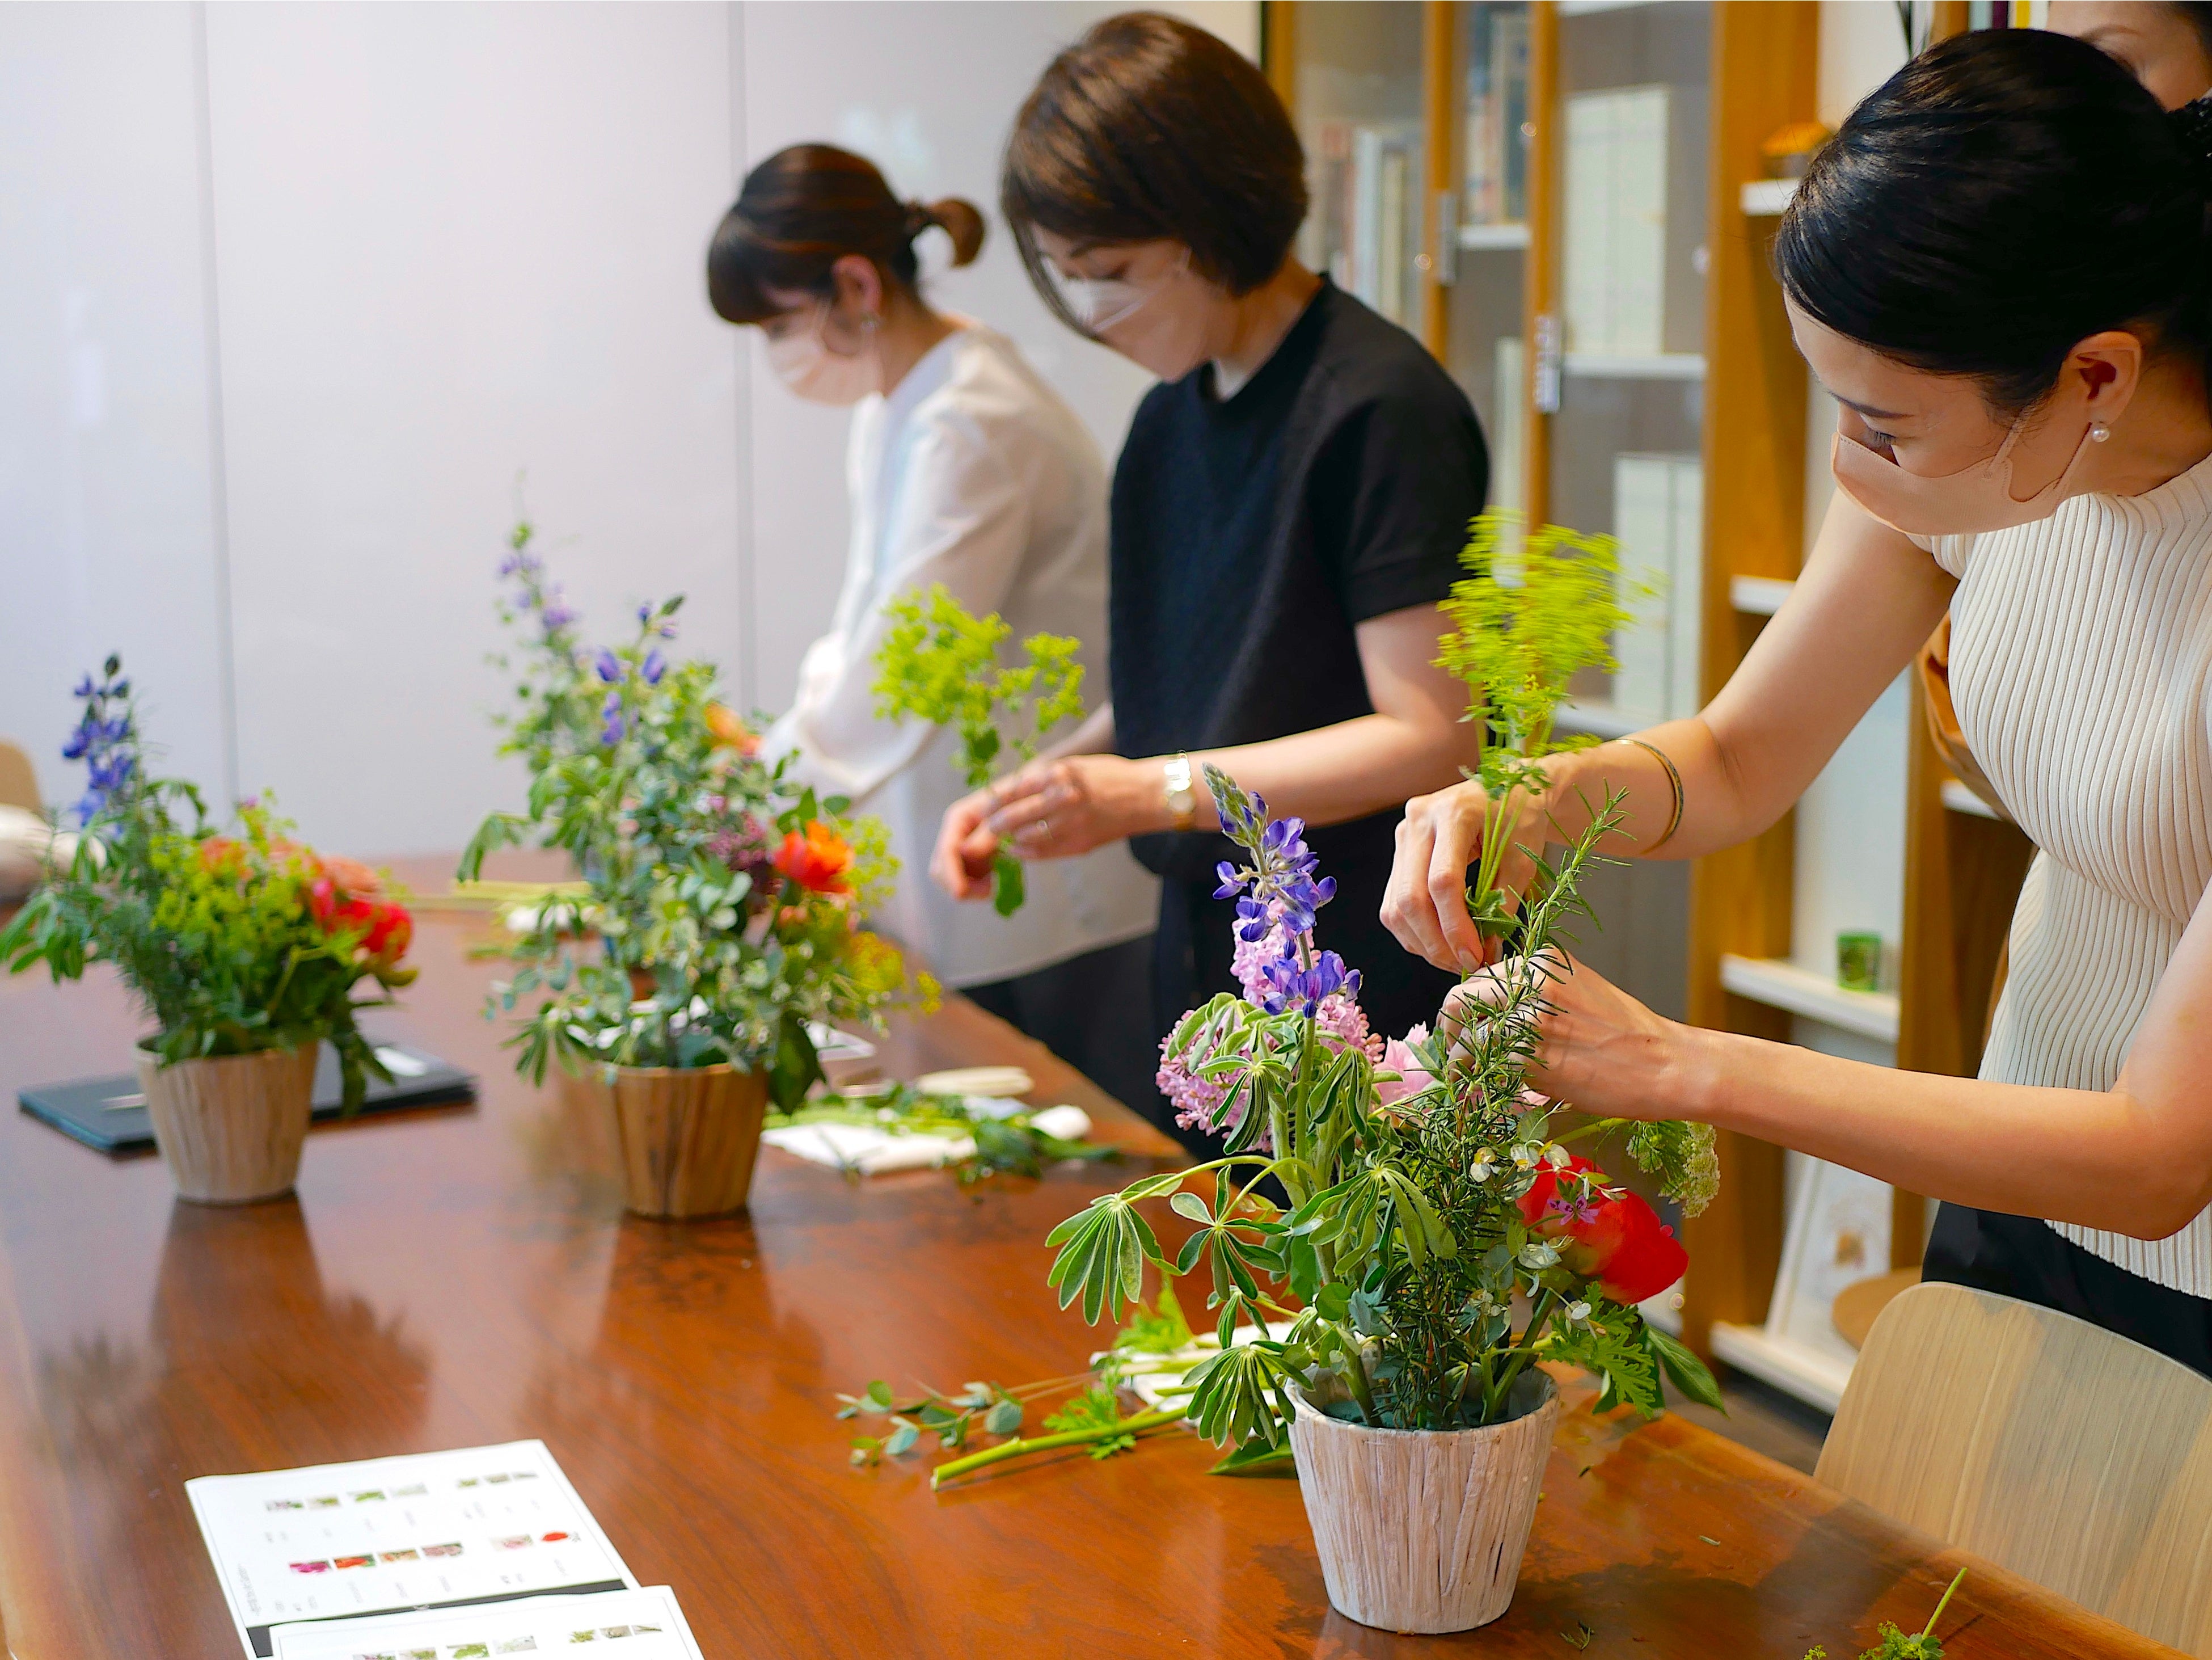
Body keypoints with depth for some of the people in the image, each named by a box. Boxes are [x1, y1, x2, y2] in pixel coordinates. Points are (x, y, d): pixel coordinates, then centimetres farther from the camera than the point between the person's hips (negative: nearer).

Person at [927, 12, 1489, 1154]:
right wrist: (1036, 789, 2)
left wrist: (1153, 792, -21)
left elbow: (1432, 736, -17)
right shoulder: (1170, 424, 12)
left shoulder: (1380, 410, -14)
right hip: (1209, 965, 8)